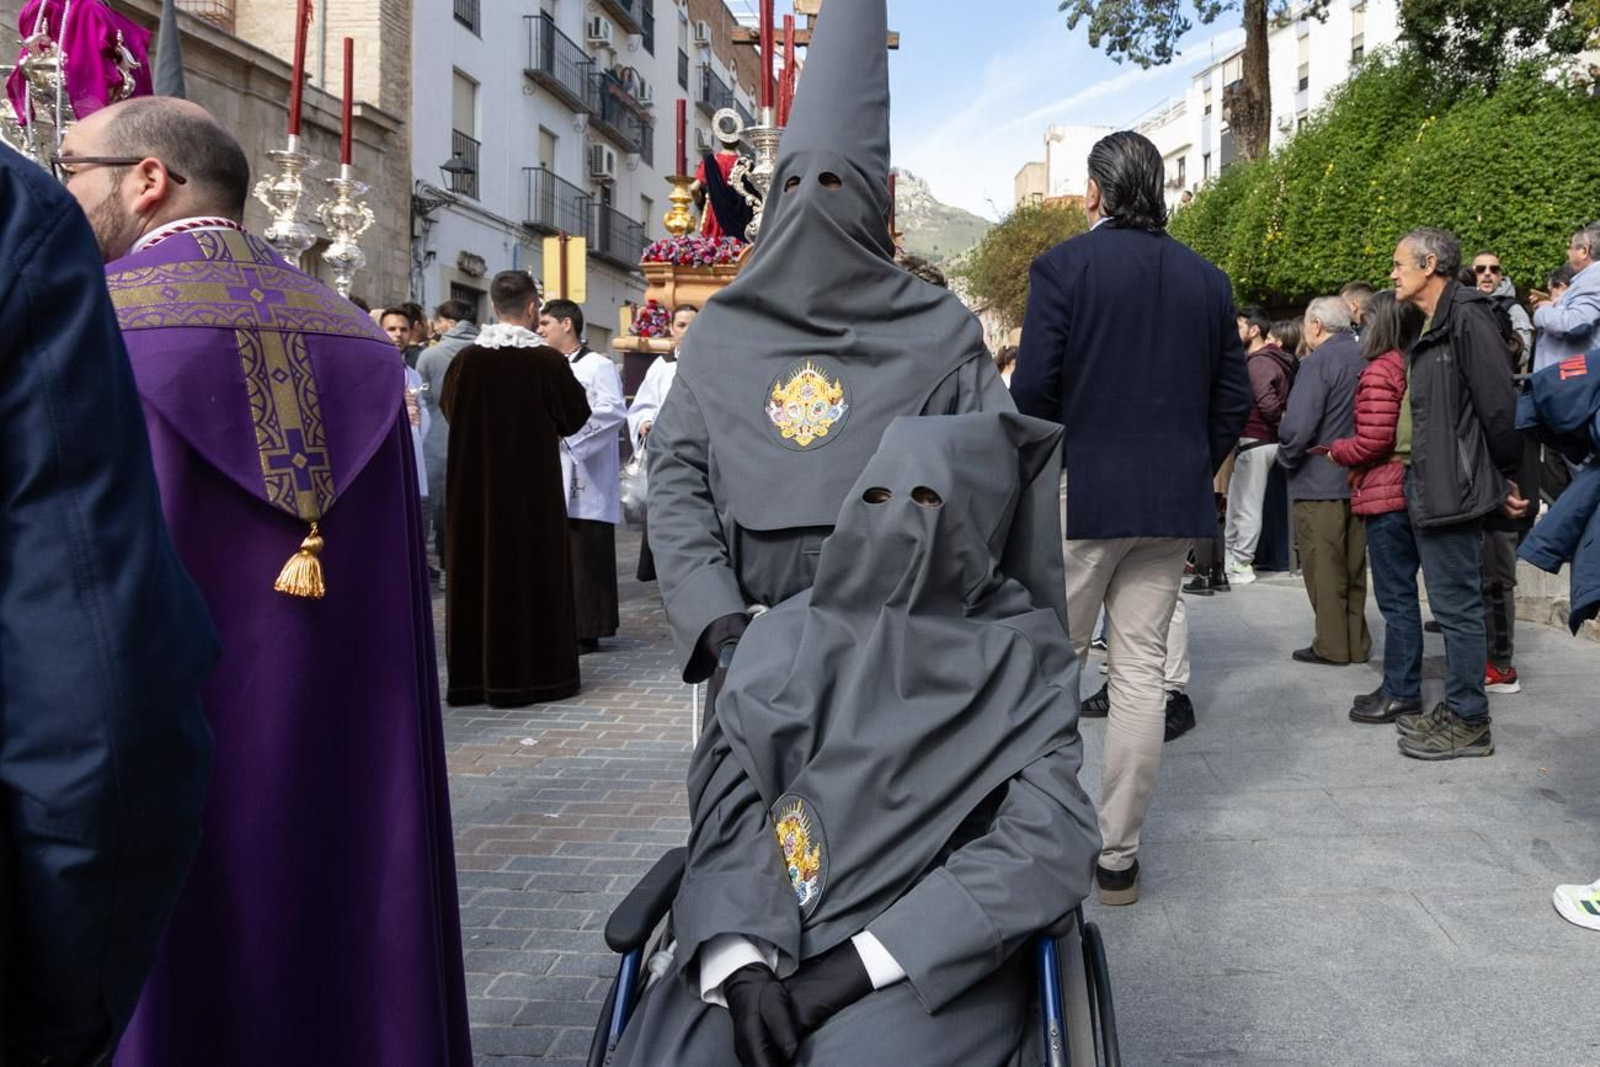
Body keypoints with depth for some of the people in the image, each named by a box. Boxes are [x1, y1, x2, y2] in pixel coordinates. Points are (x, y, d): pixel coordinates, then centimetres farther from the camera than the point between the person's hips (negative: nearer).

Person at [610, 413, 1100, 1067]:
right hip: (770, 943, 2)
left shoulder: (1022, 657, 1)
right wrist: (740, 965, -16)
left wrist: (855, 968, -14)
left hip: (937, 957, -2)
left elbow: (1044, 844, -7)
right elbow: (728, 798, 1)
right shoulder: (789, 634, 7)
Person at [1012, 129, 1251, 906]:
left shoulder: (1063, 266, -7)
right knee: (1141, 670, 8)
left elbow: (1033, 388, -13)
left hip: (1077, 496, -4)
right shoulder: (1206, 280, 8)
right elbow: (1234, 399, 9)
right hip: (1171, 505, 5)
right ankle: (1118, 855, 14)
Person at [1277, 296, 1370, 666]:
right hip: (1359, 480, 7)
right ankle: (1356, 642, 21)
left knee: (1323, 567, 2)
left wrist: (1286, 458, -4)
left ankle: (1332, 645, 6)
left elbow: (1297, 427, -21)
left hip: (1319, 482, -7)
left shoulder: (1318, 362, -15)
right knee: (1354, 566, 15)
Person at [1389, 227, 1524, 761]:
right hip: (1431, 493, 10)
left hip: (1455, 491, -10)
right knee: (1451, 605, 15)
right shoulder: (1432, 329, 17)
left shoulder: (1467, 317, -14)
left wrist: (1509, 477, -10)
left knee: (1458, 606, -3)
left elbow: (1499, 402, -18)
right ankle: (1455, 709, 25)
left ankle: (1469, 723, 5)